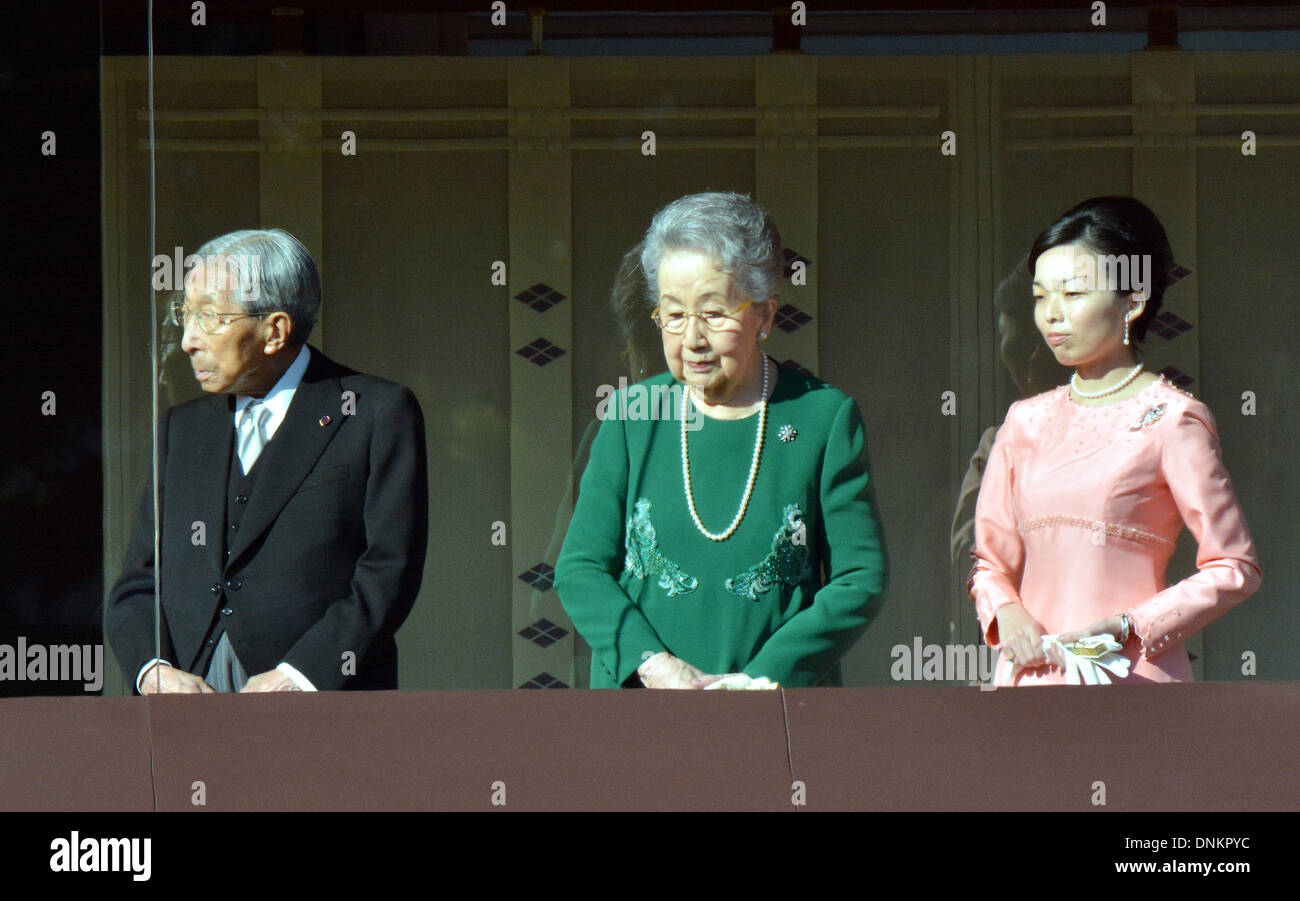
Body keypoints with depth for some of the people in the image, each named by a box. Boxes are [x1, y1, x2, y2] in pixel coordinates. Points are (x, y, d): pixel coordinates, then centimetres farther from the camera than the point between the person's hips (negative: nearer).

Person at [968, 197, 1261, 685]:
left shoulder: (1170, 420, -1)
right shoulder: (1025, 421, 15)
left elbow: (1235, 570, -1)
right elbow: (990, 558, 19)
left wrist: (1126, 628, -10)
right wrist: (1006, 613, -3)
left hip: (1131, 676, -4)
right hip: (1031, 674, 4)